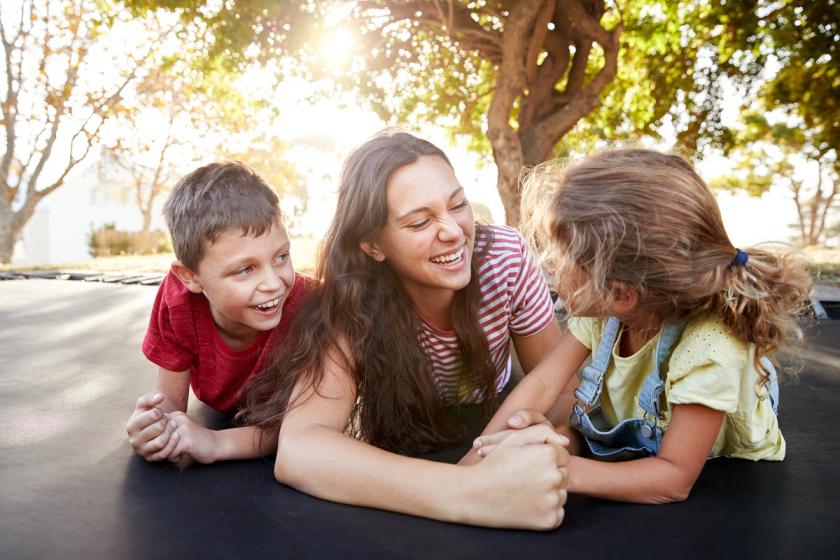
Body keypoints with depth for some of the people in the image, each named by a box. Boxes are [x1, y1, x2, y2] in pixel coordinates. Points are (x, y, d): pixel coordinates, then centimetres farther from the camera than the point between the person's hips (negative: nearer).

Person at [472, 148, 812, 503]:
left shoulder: (707, 350, -34)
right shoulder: (603, 312, -16)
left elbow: (674, 479, -31)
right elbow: (541, 384, -16)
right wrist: (481, 456, -28)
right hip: (632, 457, 4)